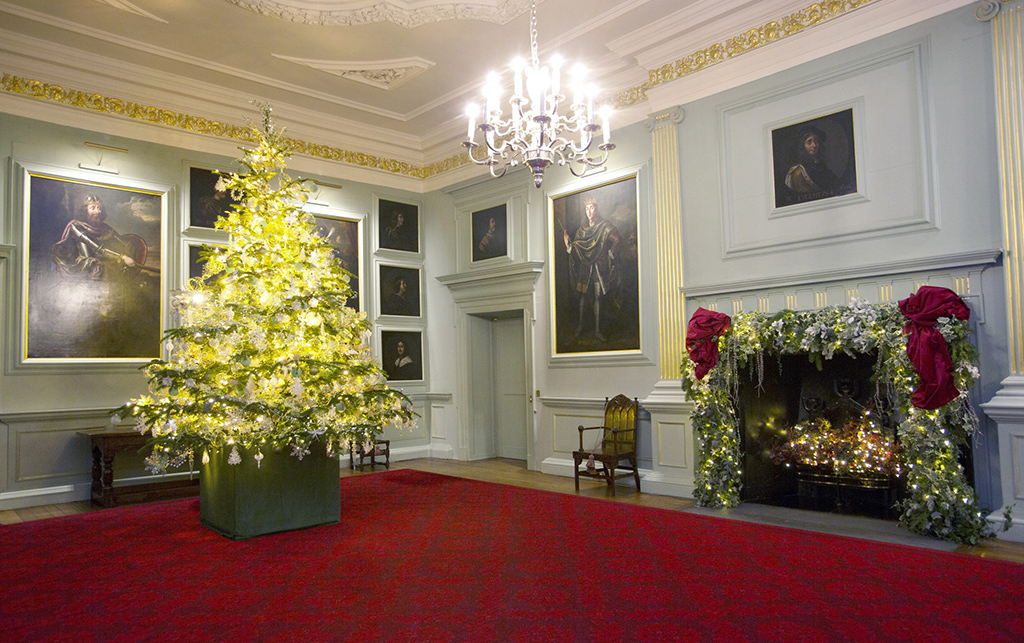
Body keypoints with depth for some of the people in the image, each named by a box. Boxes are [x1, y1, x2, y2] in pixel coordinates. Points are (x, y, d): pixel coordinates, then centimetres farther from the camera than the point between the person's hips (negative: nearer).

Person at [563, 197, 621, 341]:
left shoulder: (604, 227, 2)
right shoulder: (582, 229, 13)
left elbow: (617, 240, -9)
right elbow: (574, 249, 10)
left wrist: (610, 255, -13)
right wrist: (567, 242, -6)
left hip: (599, 266, -2)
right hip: (585, 265, 2)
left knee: (598, 297, -1)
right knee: (583, 295, 3)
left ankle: (597, 329, 2)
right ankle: (580, 325, 14)